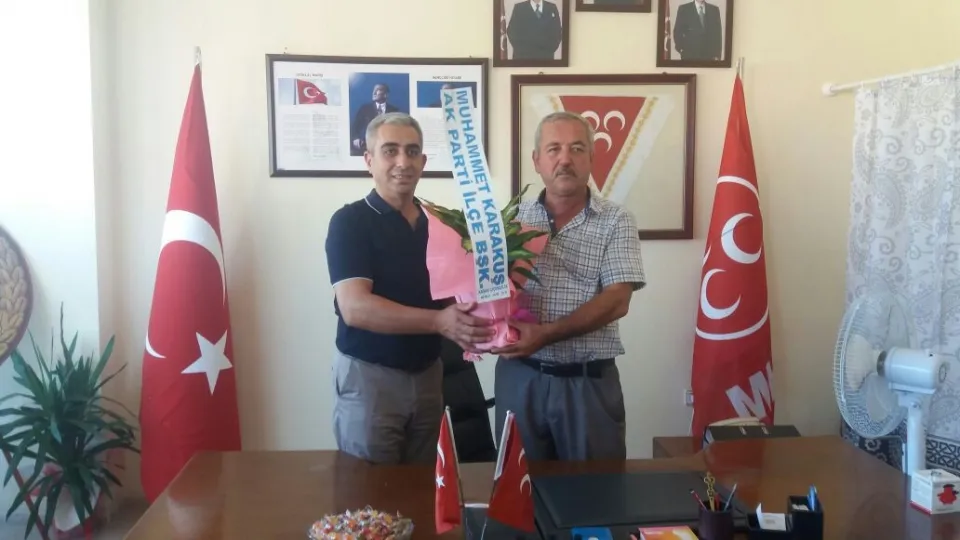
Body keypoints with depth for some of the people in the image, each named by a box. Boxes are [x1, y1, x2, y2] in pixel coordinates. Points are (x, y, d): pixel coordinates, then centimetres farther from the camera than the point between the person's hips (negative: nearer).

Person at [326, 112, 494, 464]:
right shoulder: (350, 221, -11)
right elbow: (355, 308, -23)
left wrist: (464, 325, -7)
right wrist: (439, 322, -32)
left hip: (428, 373, 6)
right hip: (369, 374, -6)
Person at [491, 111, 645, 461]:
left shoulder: (616, 221, -2)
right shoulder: (514, 218, 5)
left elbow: (616, 301, -12)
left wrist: (546, 334, -21)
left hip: (589, 381, -2)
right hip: (520, 376, 2)